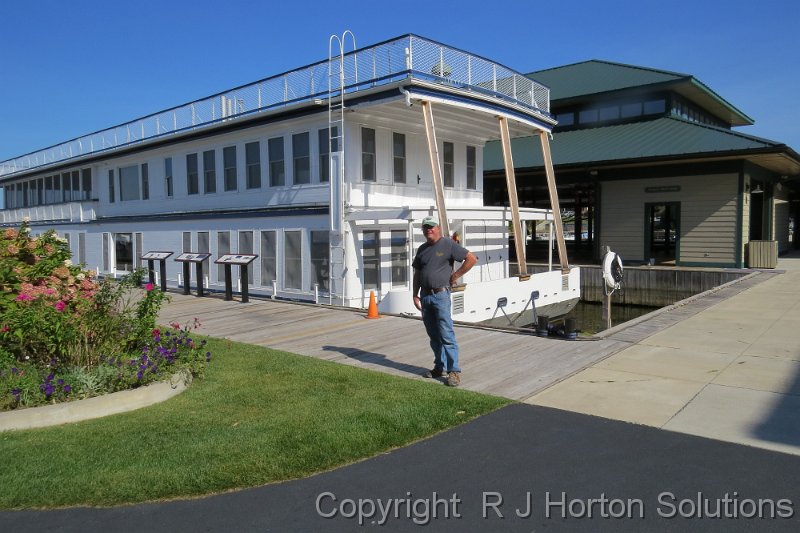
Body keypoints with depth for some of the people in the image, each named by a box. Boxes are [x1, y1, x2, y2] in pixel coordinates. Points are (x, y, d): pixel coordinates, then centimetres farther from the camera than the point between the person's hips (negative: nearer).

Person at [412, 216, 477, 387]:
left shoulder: (448, 244, -5)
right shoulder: (422, 249, 14)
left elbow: (471, 259, -8)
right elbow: (417, 274, 19)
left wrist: (455, 275, -7)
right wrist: (415, 295, 12)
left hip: (441, 295, -7)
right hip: (425, 296, 7)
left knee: (446, 334, -10)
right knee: (433, 335, 12)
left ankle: (454, 371, -6)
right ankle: (440, 366, 22)